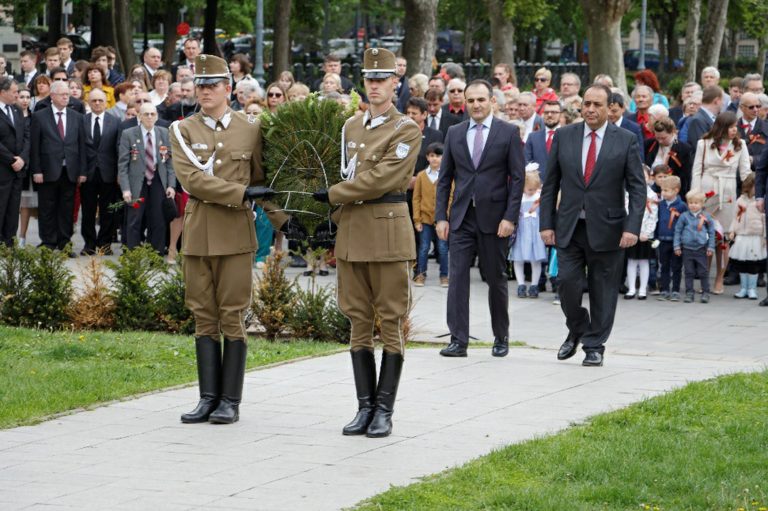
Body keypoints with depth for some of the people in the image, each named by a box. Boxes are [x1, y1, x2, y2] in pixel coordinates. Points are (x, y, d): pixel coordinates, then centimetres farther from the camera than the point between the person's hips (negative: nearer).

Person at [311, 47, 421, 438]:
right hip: (351, 231, 6)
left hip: (388, 232, -6)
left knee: (391, 322, -1)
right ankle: (365, 407, 11)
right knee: (359, 322, 7)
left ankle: (385, 411, 1)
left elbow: (381, 179, -14)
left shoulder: (407, 130, -6)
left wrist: (333, 195, -8)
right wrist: (337, 217, 14)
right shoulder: (351, 127, 14)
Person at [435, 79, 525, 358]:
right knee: (457, 277, -6)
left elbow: (517, 178, -3)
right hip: (461, 217, 2)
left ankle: (501, 338, 20)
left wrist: (510, 217, -11)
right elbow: (445, 178, 10)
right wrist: (441, 216, 2)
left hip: (494, 217, -2)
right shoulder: (455, 133, 9)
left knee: (496, 279, 7)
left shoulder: (508, 133, -1)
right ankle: (458, 340, -5)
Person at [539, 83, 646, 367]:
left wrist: (632, 227, -13)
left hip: (607, 229, -1)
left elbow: (637, 188, -3)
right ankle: (577, 331, 20)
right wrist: (546, 223, 1)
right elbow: (550, 184, 8)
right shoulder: (564, 136, 5)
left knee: (602, 290, 3)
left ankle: (594, 346, 16)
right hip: (569, 227, 1)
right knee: (567, 282, -7)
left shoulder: (626, 140, -1)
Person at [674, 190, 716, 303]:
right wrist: (677, 246, 1)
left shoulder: (706, 217, 0)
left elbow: (711, 232, 6)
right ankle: (689, 293, 10)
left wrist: (711, 247, 3)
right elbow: (677, 231, 5)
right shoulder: (684, 216, 0)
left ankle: (705, 293, 9)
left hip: (701, 249, -1)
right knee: (689, 272, 5)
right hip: (687, 248, 1)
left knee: (703, 272, 3)